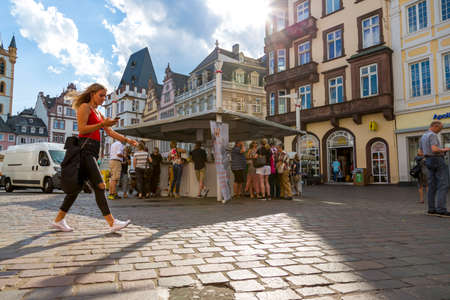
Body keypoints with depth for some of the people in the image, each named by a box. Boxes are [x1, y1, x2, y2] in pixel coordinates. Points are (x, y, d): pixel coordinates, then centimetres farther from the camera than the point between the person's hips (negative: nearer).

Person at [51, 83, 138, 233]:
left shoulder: (98, 113, 26)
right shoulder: (85, 106, 0)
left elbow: (110, 132, 22)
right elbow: (82, 128, -11)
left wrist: (126, 140, 12)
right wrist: (102, 124, -17)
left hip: (92, 151, 9)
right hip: (85, 148, -9)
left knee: (78, 186, 9)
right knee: (99, 186, -14)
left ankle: (59, 220, 17)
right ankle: (112, 222, -15)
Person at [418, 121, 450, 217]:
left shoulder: (422, 137, 17)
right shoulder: (432, 135, -12)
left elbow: (420, 153, 19)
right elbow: (434, 149, -26)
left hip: (429, 161, 9)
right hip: (437, 160, -9)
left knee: (432, 186, 8)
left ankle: (431, 209, 7)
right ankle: (441, 210, -15)